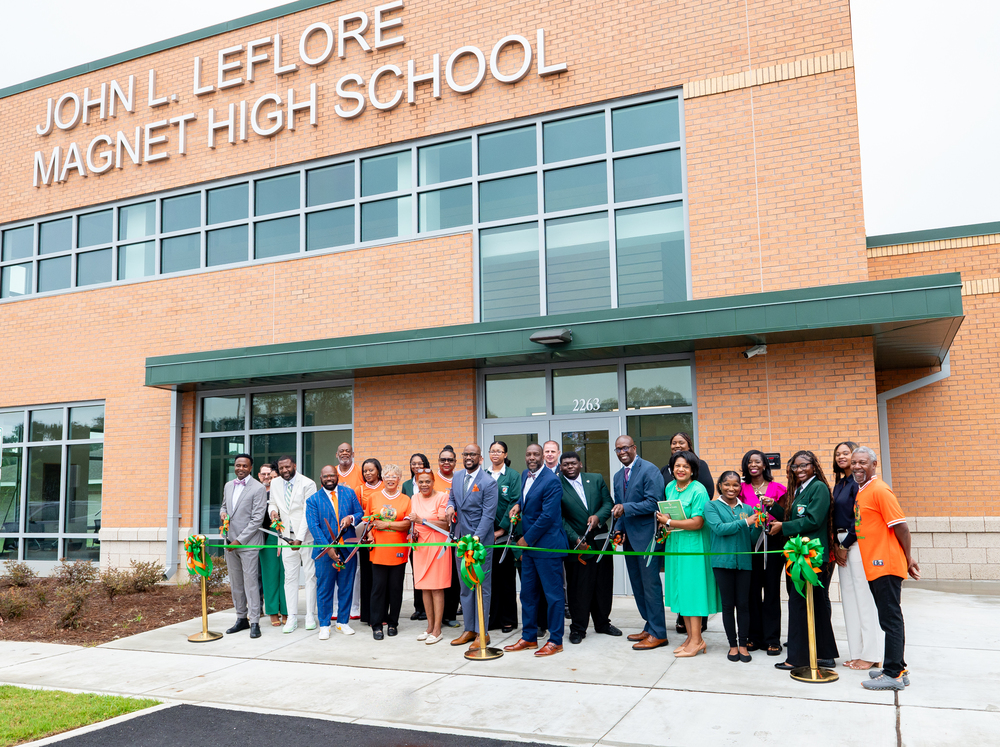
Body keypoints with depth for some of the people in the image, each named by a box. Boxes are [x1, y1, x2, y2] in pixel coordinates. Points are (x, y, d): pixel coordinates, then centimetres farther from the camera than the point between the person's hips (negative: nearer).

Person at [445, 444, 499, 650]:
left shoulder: (488, 482, -12)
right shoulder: (457, 476, 8)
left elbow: (488, 516, -15)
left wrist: (475, 541, -21)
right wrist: (450, 506, 0)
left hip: (480, 541, -6)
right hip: (461, 540, 7)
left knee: (482, 587, 1)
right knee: (465, 587, 13)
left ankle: (482, 632, 9)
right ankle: (469, 629, 23)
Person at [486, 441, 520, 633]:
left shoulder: (513, 476, 0)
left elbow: (514, 503, -7)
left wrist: (502, 529, -12)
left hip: (504, 533, -3)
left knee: (506, 576, 3)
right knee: (489, 575, 5)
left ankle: (508, 619, 13)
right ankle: (492, 618, 14)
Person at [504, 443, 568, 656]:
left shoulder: (551, 481, -17)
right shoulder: (525, 475, 9)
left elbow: (547, 516, -20)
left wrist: (527, 539, -13)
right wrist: (519, 504, 7)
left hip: (547, 544, -9)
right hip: (528, 544, 9)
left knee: (553, 594, 1)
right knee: (527, 593, 14)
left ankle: (555, 641, 11)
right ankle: (529, 637, 24)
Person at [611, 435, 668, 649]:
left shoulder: (649, 470, -10)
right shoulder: (618, 476, 15)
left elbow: (653, 503, -18)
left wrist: (626, 508, -24)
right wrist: (618, 530, 4)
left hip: (646, 536, -8)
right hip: (629, 537, 8)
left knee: (650, 584, -3)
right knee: (638, 585, 13)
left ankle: (657, 633, 4)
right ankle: (649, 626, 24)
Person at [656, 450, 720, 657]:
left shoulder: (698, 491, -14)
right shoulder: (670, 487, 9)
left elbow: (697, 523, -19)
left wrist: (669, 523, -15)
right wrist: (665, 525, 2)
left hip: (693, 545, -7)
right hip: (674, 544, 7)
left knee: (691, 589, -4)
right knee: (679, 590, 9)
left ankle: (697, 640, 3)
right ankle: (690, 637, 18)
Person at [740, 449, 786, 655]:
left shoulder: (776, 488, 5)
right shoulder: (742, 488, 8)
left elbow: (785, 516, 3)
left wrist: (773, 505, -14)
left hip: (772, 542, -1)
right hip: (749, 543, 1)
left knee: (772, 590, 0)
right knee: (752, 590, 3)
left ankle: (772, 639, 7)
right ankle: (754, 637, 13)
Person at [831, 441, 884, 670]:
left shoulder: (858, 483, -10)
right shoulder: (839, 484, 16)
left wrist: (845, 545, -11)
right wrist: (836, 544, 5)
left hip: (857, 543, -9)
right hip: (842, 544, 9)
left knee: (864, 598, -5)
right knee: (849, 599, 10)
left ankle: (870, 654, 3)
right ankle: (857, 652, 17)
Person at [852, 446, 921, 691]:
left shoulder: (879, 490, -14)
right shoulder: (861, 492, 14)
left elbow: (900, 526, -16)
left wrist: (908, 558, -8)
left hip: (886, 566, -9)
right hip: (874, 567, 9)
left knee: (890, 620, -4)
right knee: (889, 619, 15)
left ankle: (894, 674, 1)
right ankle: (897, 668, 24)